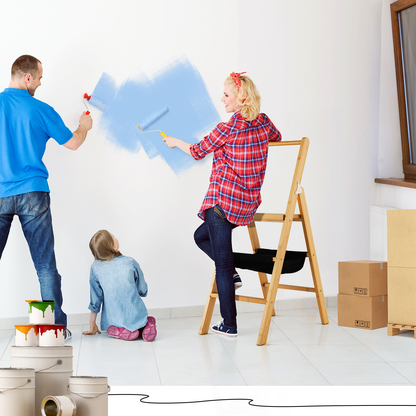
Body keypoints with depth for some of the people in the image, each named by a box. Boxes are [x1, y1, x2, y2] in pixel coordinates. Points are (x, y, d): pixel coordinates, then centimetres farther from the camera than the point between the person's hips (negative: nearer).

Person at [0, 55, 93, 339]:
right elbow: (72, 143, 9)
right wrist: (84, 127, 29)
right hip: (32, 195, -1)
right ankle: (57, 326, 8)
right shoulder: (40, 110, -2)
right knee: (46, 264, 4)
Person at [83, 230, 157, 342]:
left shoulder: (96, 267, -4)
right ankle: (146, 326, -1)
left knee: (110, 329, 33)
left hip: (115, 321, 1)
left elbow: (95, 299, 2)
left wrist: (92, 326, 13)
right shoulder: (130, 262, -6)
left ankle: (122, 331, -1)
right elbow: (143, 291, 4)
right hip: (136, 317, 0)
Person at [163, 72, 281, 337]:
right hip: (248, 205, 7)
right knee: (201, 235, 29)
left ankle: (229, 325, 6)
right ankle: (232, 275, 13)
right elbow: (277, 138, 30)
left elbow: (197, 152, 3)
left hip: (222, 201, -7)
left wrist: (175, 142, 21)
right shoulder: (264, 123, 5)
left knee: (222, 263, 1)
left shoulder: (227, 130, -13)